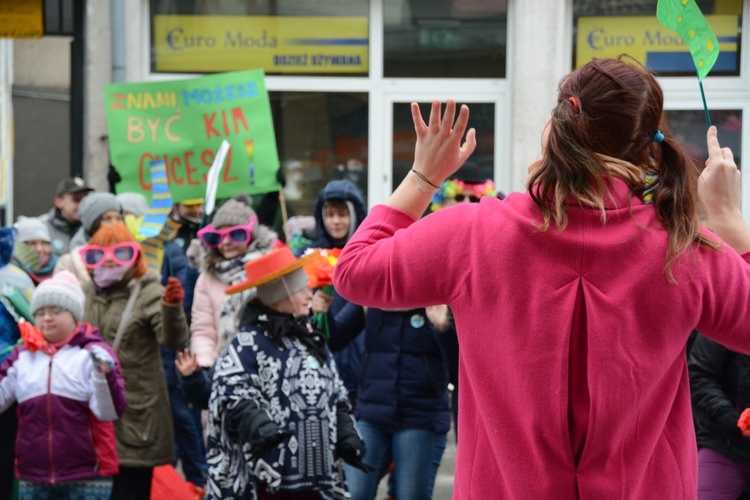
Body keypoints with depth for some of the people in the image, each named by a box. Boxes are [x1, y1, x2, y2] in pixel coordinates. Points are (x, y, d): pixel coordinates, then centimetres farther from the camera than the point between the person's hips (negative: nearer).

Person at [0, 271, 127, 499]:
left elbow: (109, 411, -12)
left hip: (87, 476, -4)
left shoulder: (93, 353, -4)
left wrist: (105, 374, -28)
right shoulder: (22, 356, 8)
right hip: (33, 476, 4)